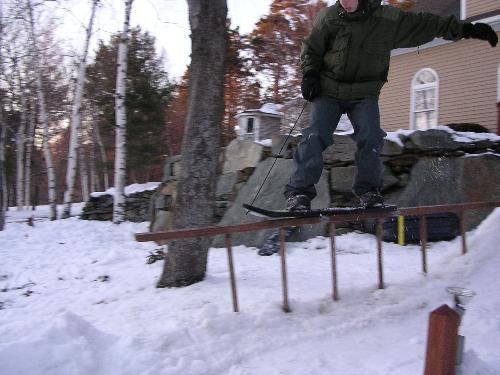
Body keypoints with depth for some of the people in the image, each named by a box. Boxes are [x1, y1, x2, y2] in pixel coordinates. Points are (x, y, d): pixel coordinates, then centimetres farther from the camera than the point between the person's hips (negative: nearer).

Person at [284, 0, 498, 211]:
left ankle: (367, 189, -2)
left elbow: (426, 24, 5)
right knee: (316, 136, -16)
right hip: (328, 91, 0)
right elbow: (311, 49, 10)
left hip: (364, 94, 0)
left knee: (370, 137, -19)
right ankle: (300, 191, -11)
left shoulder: (388, 19, -2)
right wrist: (309, 74, -7)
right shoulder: (328, 18, -2)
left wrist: (466, 29, 5)